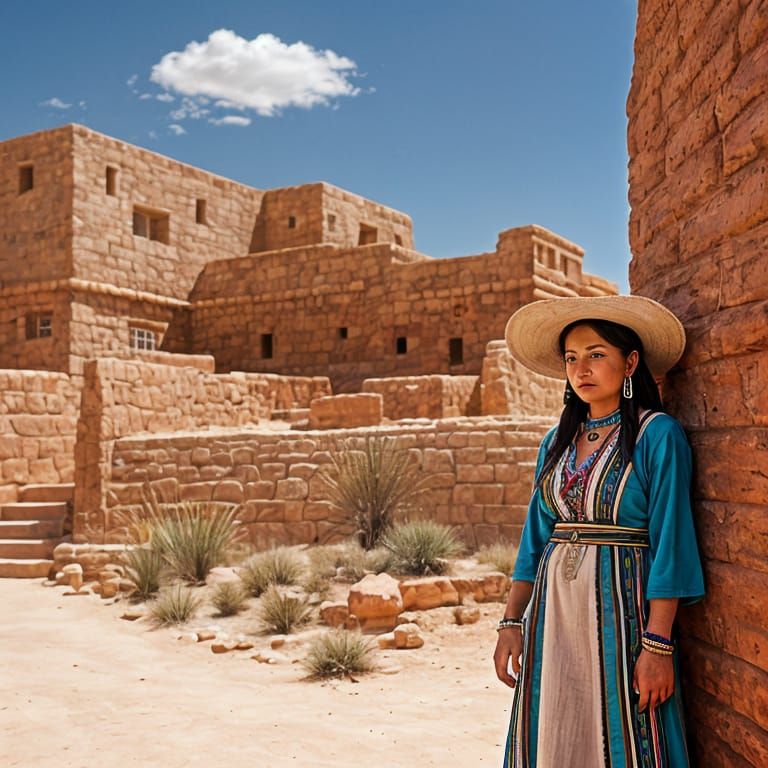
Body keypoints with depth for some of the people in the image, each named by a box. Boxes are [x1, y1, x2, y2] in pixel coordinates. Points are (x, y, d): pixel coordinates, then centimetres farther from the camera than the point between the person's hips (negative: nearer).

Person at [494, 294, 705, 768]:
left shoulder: (658, 435, -7)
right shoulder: (557, 442, 10)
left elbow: (669, 543, -11)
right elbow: (536, 538, 11)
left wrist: (658, 645, -16)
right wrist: (511, 623, 5)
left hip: (621, 605, -5)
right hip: (553, 608, 5)